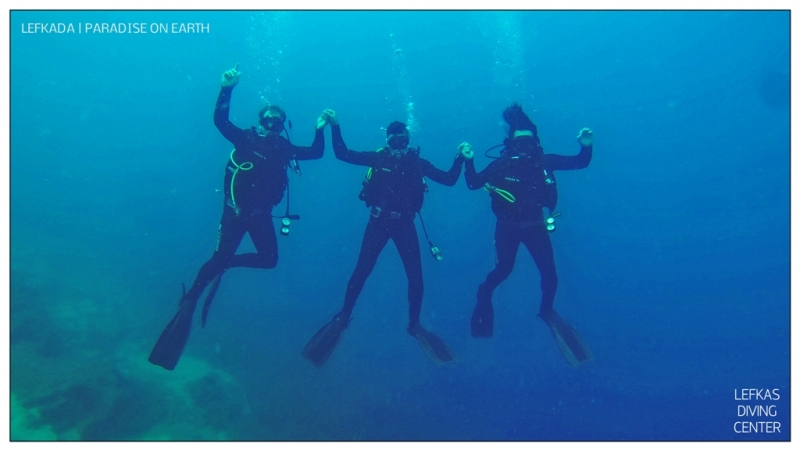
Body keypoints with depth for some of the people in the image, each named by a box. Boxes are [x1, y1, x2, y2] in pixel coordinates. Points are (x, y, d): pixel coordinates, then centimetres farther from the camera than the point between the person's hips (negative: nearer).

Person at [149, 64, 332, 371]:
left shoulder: (285, 149, 8)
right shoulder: (245, 138, -4)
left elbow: (316, 153, 17)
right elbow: (220, 119, -17)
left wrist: (320, 129, 6)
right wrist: (227, 89, -28)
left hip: (261, 214, 5)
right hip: (236, 209, -5)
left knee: (269, 260, 2)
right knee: (219, 257, -14)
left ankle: (225, 265, 22)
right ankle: (189, 300, 0)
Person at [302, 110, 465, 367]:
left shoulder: (417, 163, 4)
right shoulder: (379, 158, 1)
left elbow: (449, 180, 5)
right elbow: (343, 154, -2)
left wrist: (460, 159, -8)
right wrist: (334, 126, -10)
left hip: (404, 224, 1)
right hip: (378, 221, -1)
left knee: (415, 276, -1)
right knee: (362, 271, -4)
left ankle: (414, 324, 18)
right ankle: (343, 317, 14)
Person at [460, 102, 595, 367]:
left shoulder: (544, 162, -8)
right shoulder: (501, 164, -12)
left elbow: (580, 163, -1)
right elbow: (473, 184, -11)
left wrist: (586, 146, -20)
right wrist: (469, 162, -26)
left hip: (535, 226, 2)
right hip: (508, 227, -2)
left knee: (549, 274, -3)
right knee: (504, 269, 0)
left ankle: (546, 310, 25)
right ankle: (484, 294, 34)